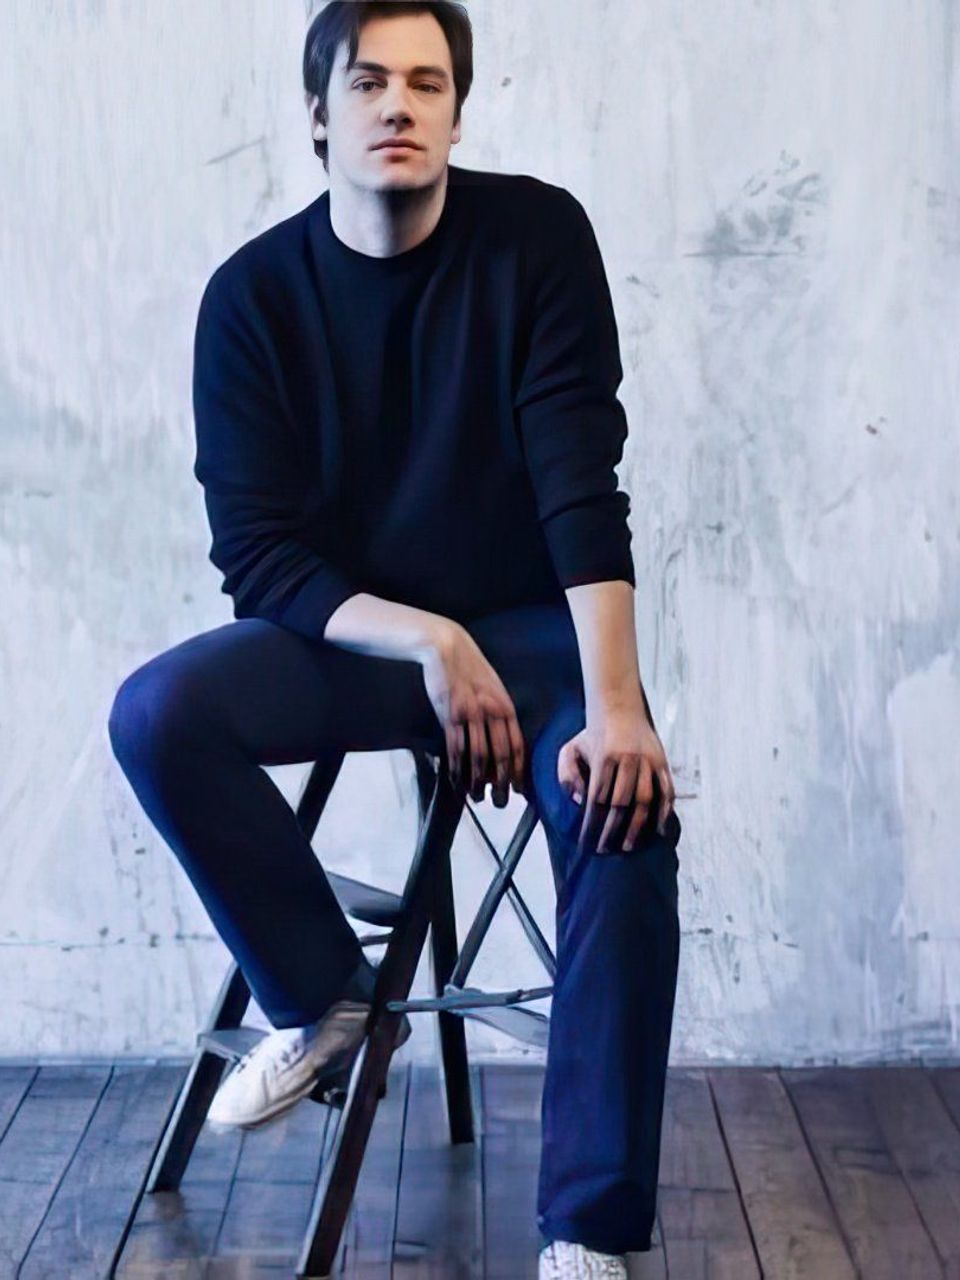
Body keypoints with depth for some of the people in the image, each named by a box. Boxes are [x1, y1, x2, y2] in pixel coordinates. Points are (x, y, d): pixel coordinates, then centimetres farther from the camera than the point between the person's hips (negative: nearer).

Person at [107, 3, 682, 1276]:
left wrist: (614, 706, -30)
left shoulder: (537, 236, -9)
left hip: (530, 629, -1)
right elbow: (258, 555, -10)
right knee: (157, 715, -25)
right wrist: (430, 643, -25)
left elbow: (582, 482, -17)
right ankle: (322, 997, -1)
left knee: (627, 812, -30)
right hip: (350, 635, 2)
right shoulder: (254, 294, -6)